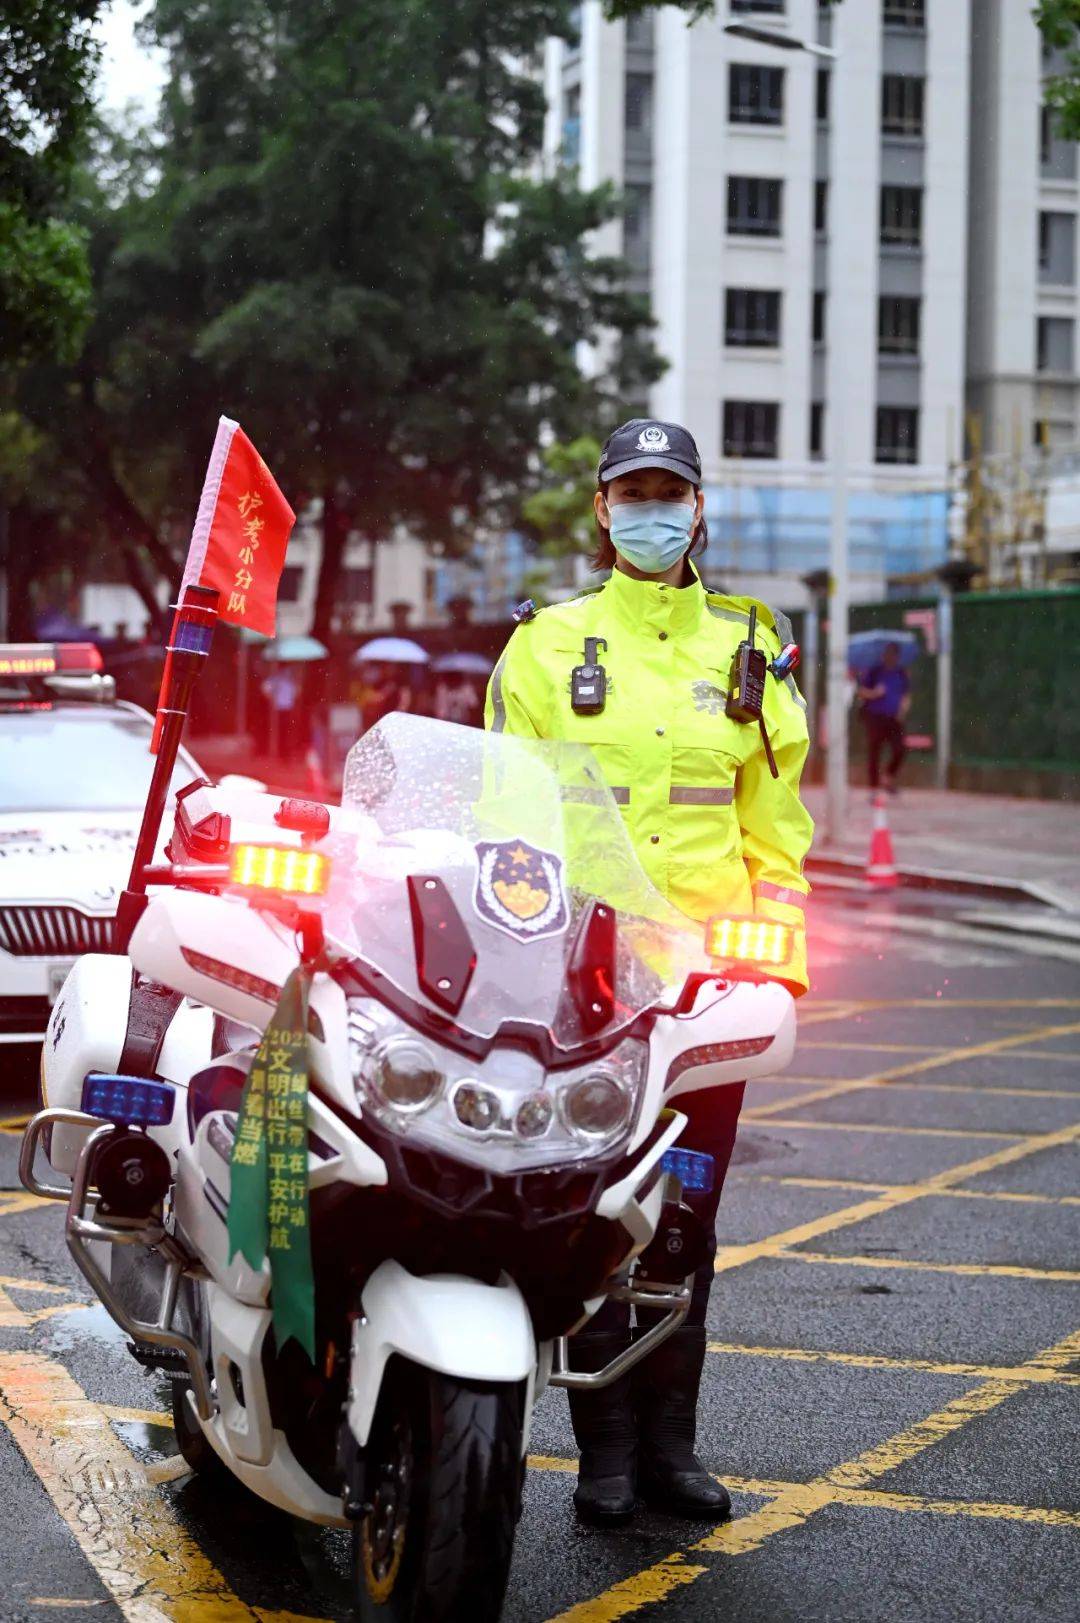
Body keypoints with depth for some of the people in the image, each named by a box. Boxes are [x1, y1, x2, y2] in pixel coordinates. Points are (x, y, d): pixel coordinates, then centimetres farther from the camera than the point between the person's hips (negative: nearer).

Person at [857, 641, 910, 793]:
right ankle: (874, 786, 7)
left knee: (900, 750, -10)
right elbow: (862, 692, 1)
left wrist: (903, 710, -2)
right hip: (875, 717, -2)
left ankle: (889, 777, 15)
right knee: (874, 754, -1)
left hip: (894, 718, 2)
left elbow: (906, 696, 15)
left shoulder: (902, 674, 10)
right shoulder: (874, 672, 2)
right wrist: (874, 693, -18)